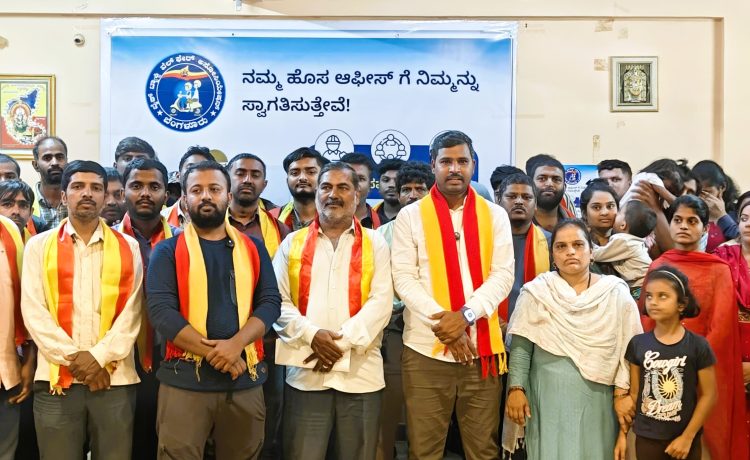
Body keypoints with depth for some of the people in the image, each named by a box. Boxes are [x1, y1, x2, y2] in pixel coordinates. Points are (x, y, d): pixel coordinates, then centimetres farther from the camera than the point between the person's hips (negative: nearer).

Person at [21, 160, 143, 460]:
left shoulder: (128, 248, 7)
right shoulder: (39, 246, 7)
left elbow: (131, 312, 1)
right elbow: (33, 312, -1)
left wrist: (99, 357, -11)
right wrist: (74, 358, -9)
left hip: (115, 379, 0)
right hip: (56, 379, 0)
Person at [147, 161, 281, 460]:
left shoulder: (253, 248, 10)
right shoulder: (167, 251, 2)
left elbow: (270, 302, 2)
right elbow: (160, 311, -9)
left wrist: (235, 344, -15)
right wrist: (213, 352, -15)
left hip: (246, 379, 3)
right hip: (184, 379, -2)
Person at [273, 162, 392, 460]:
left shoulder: (375, 244, 8)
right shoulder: (293, 244, 10)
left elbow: (380, 303, -3)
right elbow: (277, 301, 3)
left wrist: (343, 342, -14)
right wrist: (311, 335, -12)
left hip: (360, 374, 0)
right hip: (304, 373, 0)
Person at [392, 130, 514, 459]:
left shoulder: (494, 215, 7)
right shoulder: (410, 216, 3)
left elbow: (503, 274, -1)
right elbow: (404, 279, -4)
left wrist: (466, 315, -16)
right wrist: (443, 324, -14)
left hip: (482, 348, 1)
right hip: (426, 349, -1)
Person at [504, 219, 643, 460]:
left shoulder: (616, 293, 2)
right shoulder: (536, 292, -1)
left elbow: (627, 347, 1)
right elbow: (521, 347, -2)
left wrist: (622, 392, -5)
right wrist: (516, 388, -8)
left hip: (597, 397, 1)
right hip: (549, 395, -1)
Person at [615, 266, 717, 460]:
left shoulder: (698, 346, -10)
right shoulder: (638, 343, -4)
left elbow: (709, 395, -7)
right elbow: (633, 393, 2)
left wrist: (688, 436, -9)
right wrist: (623, 433, 3)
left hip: (684, 437, -1)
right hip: (646, 437, 2)